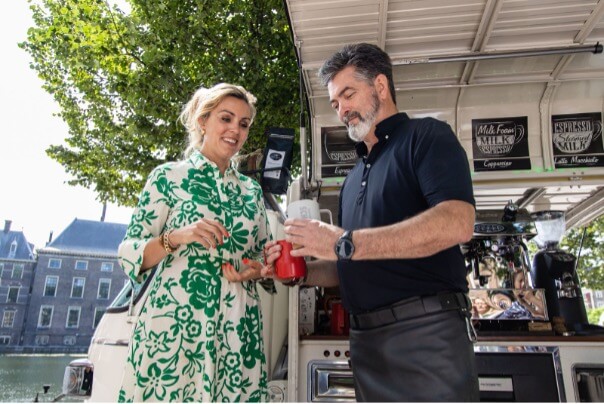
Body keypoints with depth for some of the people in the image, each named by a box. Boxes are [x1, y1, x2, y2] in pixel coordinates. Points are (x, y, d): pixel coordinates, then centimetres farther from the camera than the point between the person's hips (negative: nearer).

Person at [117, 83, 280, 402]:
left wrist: (256, 269, -3)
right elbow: (129, 254, -1)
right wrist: (176, 237, -18)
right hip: (172, 324, -3)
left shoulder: (252, 191, 14)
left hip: (236, 329, 4)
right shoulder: (169, 177, 2)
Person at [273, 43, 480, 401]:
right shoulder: (354, 178, 20)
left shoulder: (426, 136, -2)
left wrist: (345, 243, -22)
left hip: (426, 329, -7)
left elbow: (457, 223, -21)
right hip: (365, 340, 7)